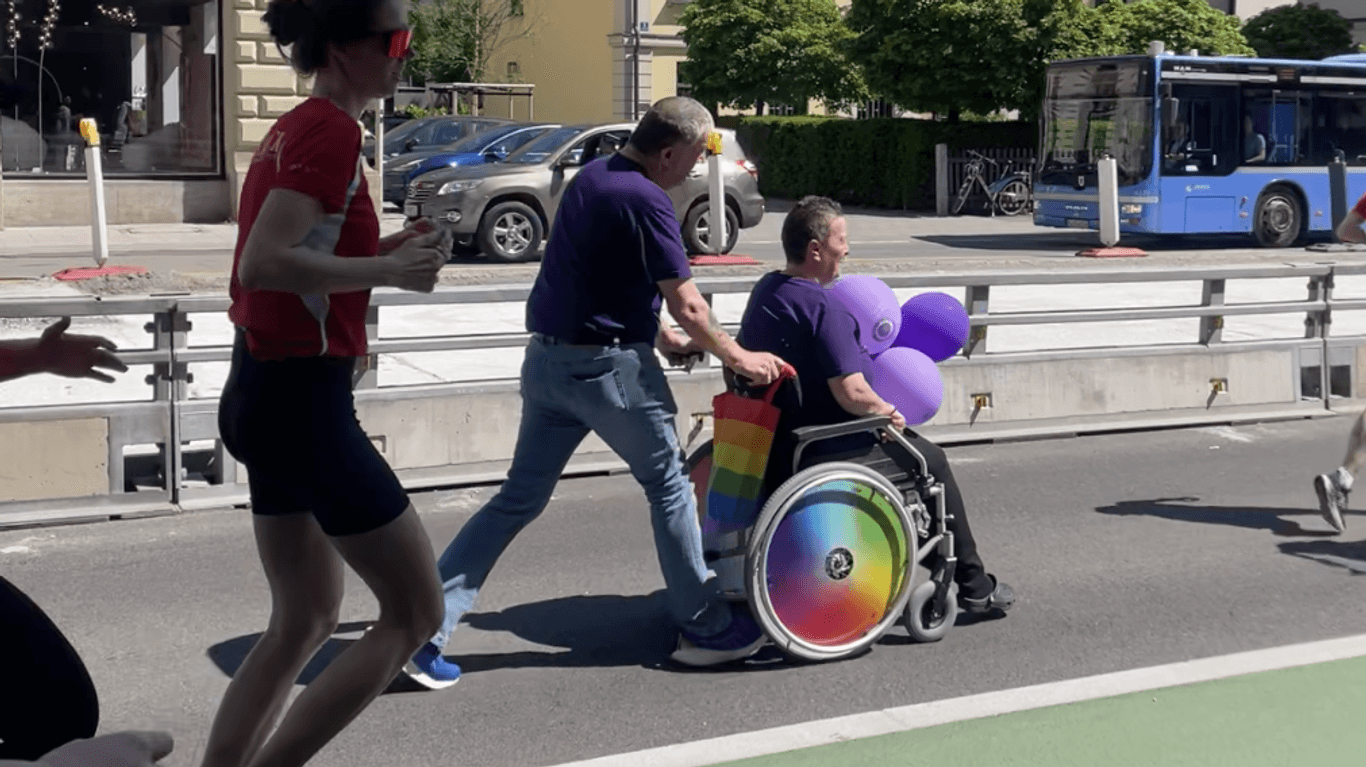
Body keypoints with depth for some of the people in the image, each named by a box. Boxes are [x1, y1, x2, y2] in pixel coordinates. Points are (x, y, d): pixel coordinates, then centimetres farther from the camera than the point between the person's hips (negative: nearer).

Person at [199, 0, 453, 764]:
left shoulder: (298, 129, 14)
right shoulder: (333, 131, -15)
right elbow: (263, 264, -26)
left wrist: (387, 252, 9)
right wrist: (389, 272, -18)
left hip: (268, 391, 10)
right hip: (304, 399, -10)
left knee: (305, 621, 18)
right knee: (416, 611, 1)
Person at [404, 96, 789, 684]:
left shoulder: (590, 178, 12)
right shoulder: (645, 200, -15)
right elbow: (688, 306, -13)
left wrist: (660, 335, 25)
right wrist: (738, 358, 1)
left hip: (547, 358, 8)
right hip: (608, 367, -8)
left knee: (521, 498, 10)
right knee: (668, 486, 9)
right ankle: (705, 628, 19)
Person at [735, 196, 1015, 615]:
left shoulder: (764, 290, 5)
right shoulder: (821, 307, -24)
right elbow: (851, 393, -29)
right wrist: (887, 411, -10)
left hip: (775, 443, 9)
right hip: (822, 451, -9)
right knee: (931, 460, 11)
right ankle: (973, 586, 21)